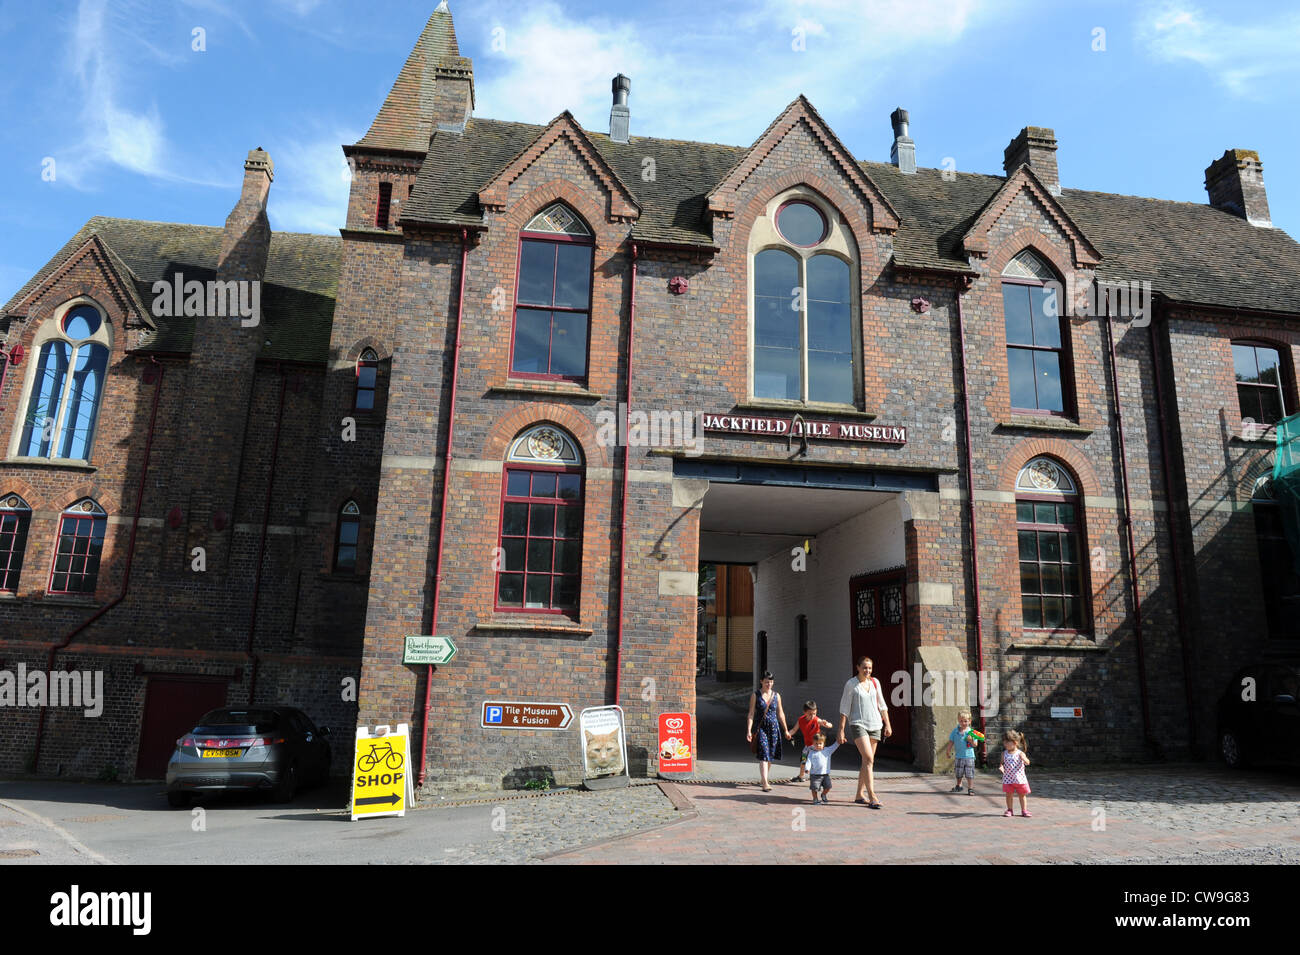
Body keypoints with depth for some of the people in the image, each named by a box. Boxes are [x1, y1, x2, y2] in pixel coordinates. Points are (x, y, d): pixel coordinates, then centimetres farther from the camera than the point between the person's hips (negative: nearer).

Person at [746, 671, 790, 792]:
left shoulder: (776, 695, 6)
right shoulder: (755, 695, -3)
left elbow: (780, 714, 14)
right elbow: (751, 714, -4)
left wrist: (786, 730, 16)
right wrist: (749, 731, -11)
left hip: (774, 727, 4)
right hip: (761, 727, -4)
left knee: (770, 755, 10)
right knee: (763, 754, -12)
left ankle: (762, 778, 29)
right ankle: (765, 783, -14)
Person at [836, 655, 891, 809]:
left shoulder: (875, 682, 10)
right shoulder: (851, 684, -3)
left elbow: (882, 705, 18)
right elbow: (844, 709, -2)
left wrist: (887, 724, 13)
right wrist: (841, 730, -5)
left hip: (875, 725, 5)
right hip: (858, 724, -5)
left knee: (867, 761, 7)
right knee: (868, 758, -17)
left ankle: (859, 794, 18)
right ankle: (872, 797, -19)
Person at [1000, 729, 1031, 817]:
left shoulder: (1020, 753, -8)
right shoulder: (1004, 753, 1)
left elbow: (1027, 763, -18)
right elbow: (1002, 762, 9)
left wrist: (1023, 758, -39)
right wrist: (1001, 767, -13)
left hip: (1019, 778, -2)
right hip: (1008, 778, 2)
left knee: (1022, 794, 10)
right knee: (1009, 794, 3)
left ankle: (1024, 810, 25)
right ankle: (1009, 810, 17)